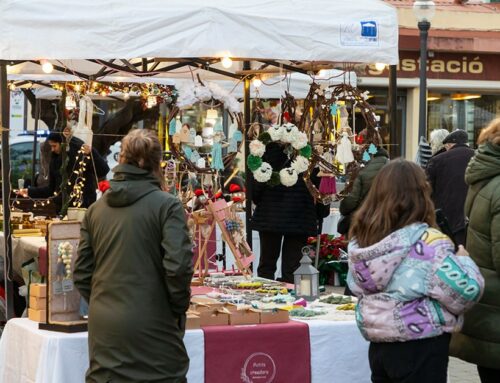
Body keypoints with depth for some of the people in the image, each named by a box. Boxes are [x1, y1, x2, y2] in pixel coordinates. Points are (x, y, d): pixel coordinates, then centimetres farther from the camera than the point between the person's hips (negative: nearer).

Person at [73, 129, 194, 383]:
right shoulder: (166, 205, -8)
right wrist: (179, 308, 0)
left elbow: (81, 273, 9)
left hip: (103, 328, 5)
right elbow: (178, 267, -14)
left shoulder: (96, 209, 7)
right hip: (151, 327, -4)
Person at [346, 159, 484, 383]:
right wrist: (463, 260, -3)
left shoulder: (361, 240, 1)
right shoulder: (428, 242, -19)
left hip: (378, 344, 6)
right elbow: (466, 292, -20)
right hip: (420, 349, -6)